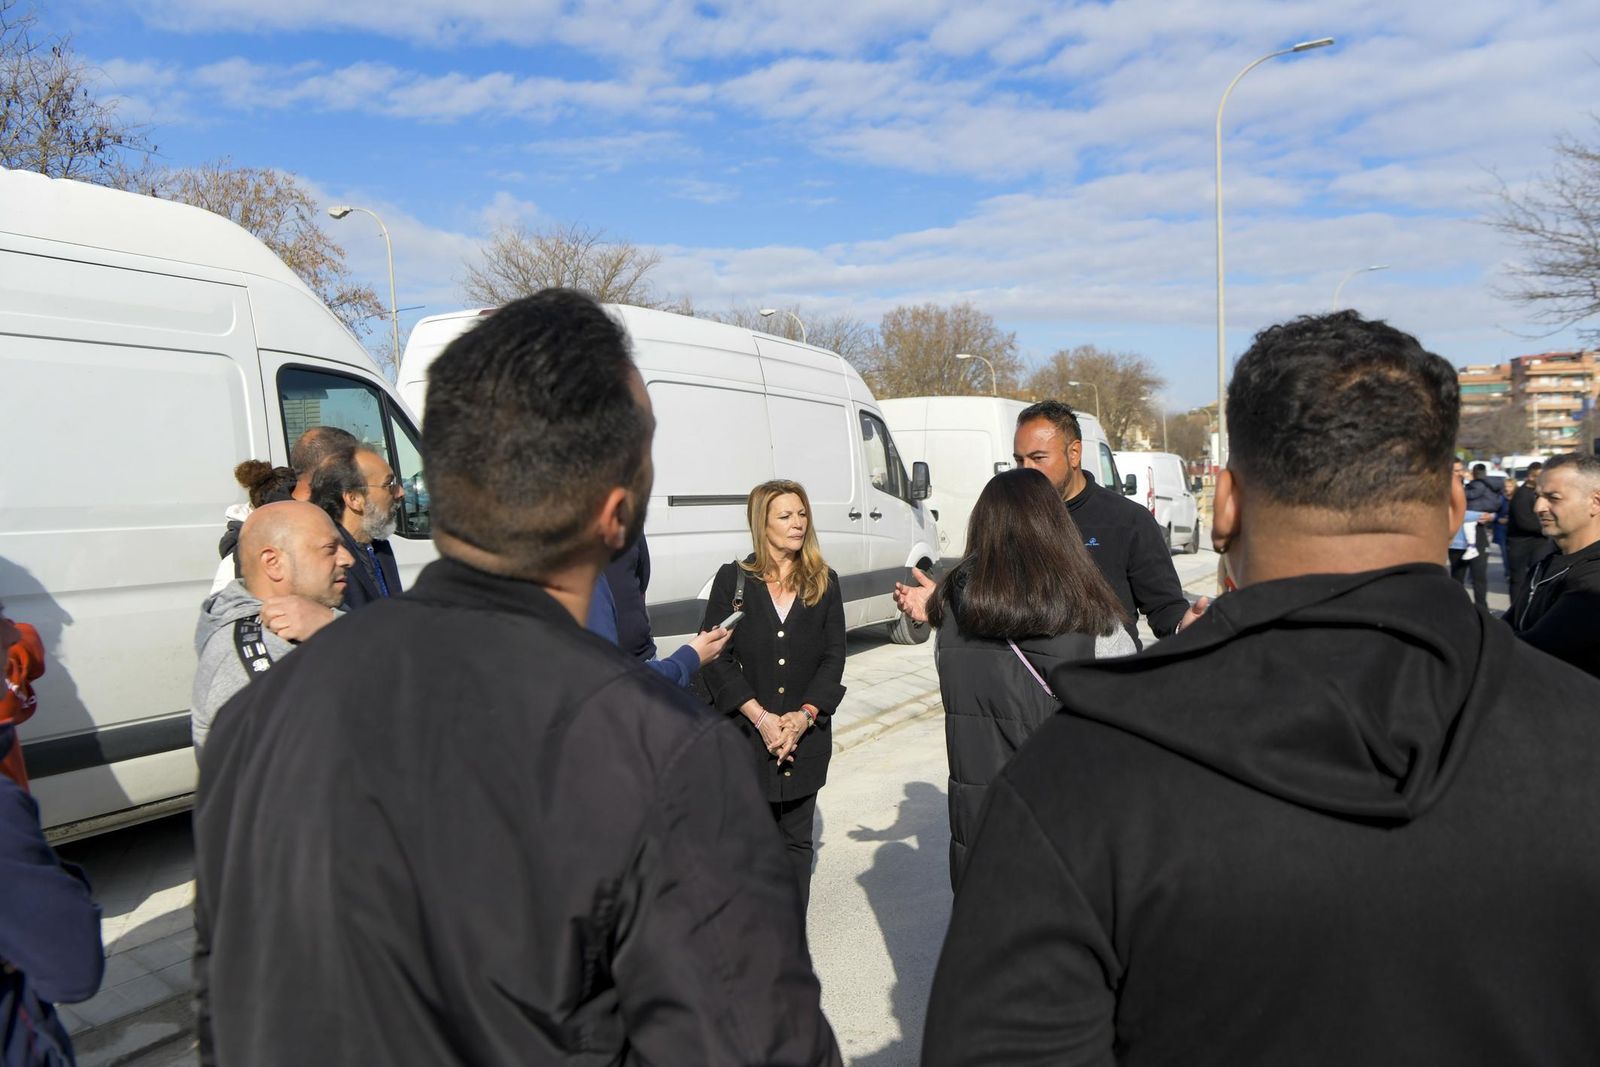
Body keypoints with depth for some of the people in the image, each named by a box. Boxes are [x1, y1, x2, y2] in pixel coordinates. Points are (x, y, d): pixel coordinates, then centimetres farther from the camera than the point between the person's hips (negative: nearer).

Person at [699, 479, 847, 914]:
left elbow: (833, 657, 2)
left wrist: (803, 717, -11)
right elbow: (715, 657, -6)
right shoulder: (732, 579, -2)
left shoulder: (824, 582, 4)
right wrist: (761, 717, -13)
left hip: (805, 736, 2)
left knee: (796, 841, 10)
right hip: (743, 735, -2)